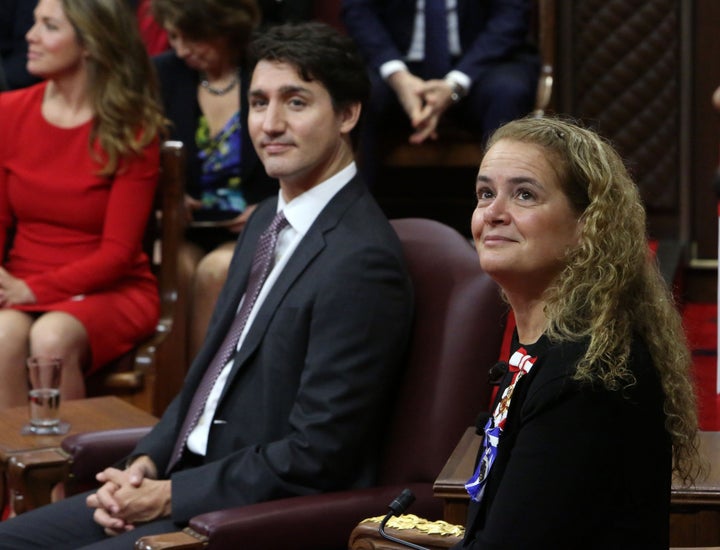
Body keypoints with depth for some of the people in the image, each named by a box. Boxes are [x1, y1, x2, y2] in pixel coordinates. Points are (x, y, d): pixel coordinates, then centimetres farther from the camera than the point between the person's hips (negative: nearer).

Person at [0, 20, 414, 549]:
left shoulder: (362, 262, -19)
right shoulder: (268, 220, 12)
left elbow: (314, 457, -21)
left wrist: (168, 496, -14)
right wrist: (145, 464, 2)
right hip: (194, 478, 9)